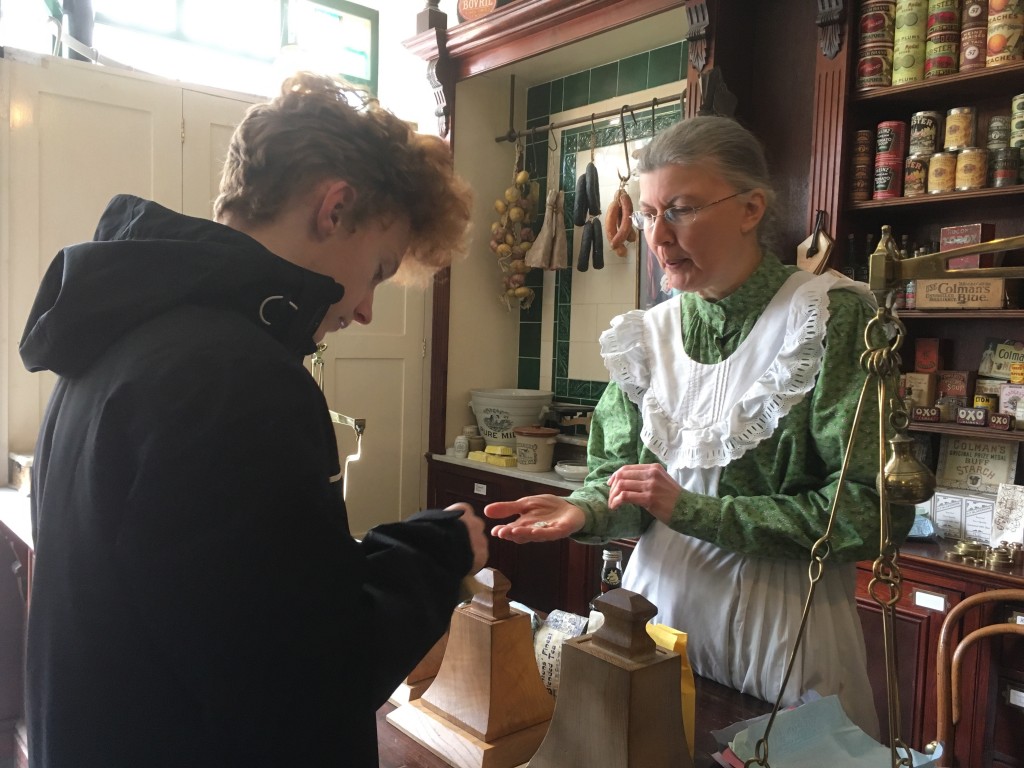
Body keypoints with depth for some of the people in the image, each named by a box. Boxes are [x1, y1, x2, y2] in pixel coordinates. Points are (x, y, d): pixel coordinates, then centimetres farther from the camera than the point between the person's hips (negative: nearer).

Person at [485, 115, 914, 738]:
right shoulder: (647, 334, 1)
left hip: (782, 616, -4)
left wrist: (693, 510, -19)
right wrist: (584, 511, -16)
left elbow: (872, 510, -16)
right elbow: (617, 475, 7)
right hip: (658, 599, 4)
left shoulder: (831, 316, -12)